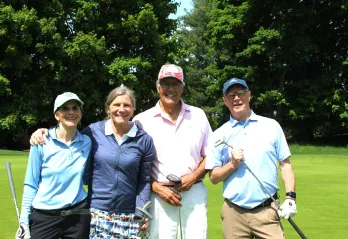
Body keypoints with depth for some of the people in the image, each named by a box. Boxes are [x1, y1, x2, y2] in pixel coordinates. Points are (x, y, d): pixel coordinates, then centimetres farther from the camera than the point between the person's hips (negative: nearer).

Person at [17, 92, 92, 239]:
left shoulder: (87, 142, 0)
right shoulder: (41, 142, -7)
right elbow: (31, 184, -3)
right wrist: (24, 220, -5)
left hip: (78, 215, 2)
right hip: (44, 216, -2)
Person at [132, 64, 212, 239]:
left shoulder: (198, 115, 8)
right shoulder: (142, 120, 0)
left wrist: (194, 176, -6)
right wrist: (156, 187, -10)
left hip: (194, 193, 2)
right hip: (160, 195, -2)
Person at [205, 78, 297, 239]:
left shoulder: (271, 126, 6)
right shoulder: (219, 135, 5)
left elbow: (285, 164, 7)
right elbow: (213, 177, 6)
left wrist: (290, 198, -3)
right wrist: (232, 164, -11)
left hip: (268, 211, 0)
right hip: (234, 213, 1)